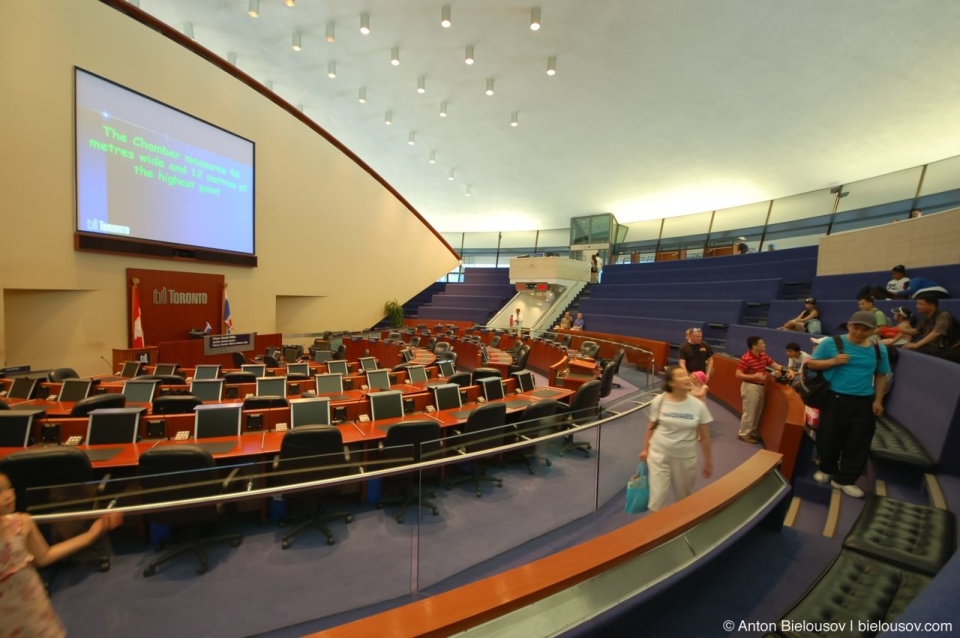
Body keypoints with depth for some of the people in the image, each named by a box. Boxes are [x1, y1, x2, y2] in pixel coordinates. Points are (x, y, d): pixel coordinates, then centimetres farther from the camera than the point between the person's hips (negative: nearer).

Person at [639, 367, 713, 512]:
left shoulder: (698, 406, -12)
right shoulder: (659, 401, -13)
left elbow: (705, 437, -2)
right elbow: (651, 427, 2)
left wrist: (708, 462, 4)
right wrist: (645, 449, 8)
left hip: (685, 458, 1)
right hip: (659, 454, -1)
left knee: (684, 496, 19)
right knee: (657, 495, 3)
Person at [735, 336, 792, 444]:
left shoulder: (764, 356, 4)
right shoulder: (746, 359, -21)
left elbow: (774, 365, 9)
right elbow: (738, 375, -21)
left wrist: (787, 371, -8)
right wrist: (754, 376, -28)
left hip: (760, 386, 9)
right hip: (750, 387, -9)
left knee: (758, 412, 18)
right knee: (749, 412, -1)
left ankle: (752, 433, 31)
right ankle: (743, 434, 12)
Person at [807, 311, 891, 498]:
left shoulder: (878, 350, 3)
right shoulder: (831, 343, -6)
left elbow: (881, 376, 11)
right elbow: (811, 364, -2)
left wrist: (878, 400, 5)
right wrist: (833, 361, -18)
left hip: (863, 402, 3)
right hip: (835, 399, -3)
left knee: (859, 443, 7)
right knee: (829, 438, 9)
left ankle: (845, 479, 20)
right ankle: (826, 469, 31)